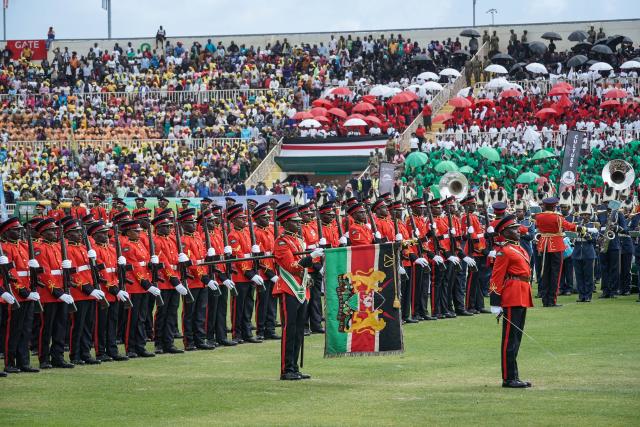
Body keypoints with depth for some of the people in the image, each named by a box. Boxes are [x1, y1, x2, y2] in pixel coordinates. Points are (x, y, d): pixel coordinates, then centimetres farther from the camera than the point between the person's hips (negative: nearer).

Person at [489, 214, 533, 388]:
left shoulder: (520, 249, 19)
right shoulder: (504, 251, -10)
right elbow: (496, 278, -14)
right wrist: (495, 303, -18)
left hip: (522, 299, 10)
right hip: (512, 299, -10)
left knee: (516, 338, 12)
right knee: (510, 339, -6)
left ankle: (513, 377, 17)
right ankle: (509, 379, -4)